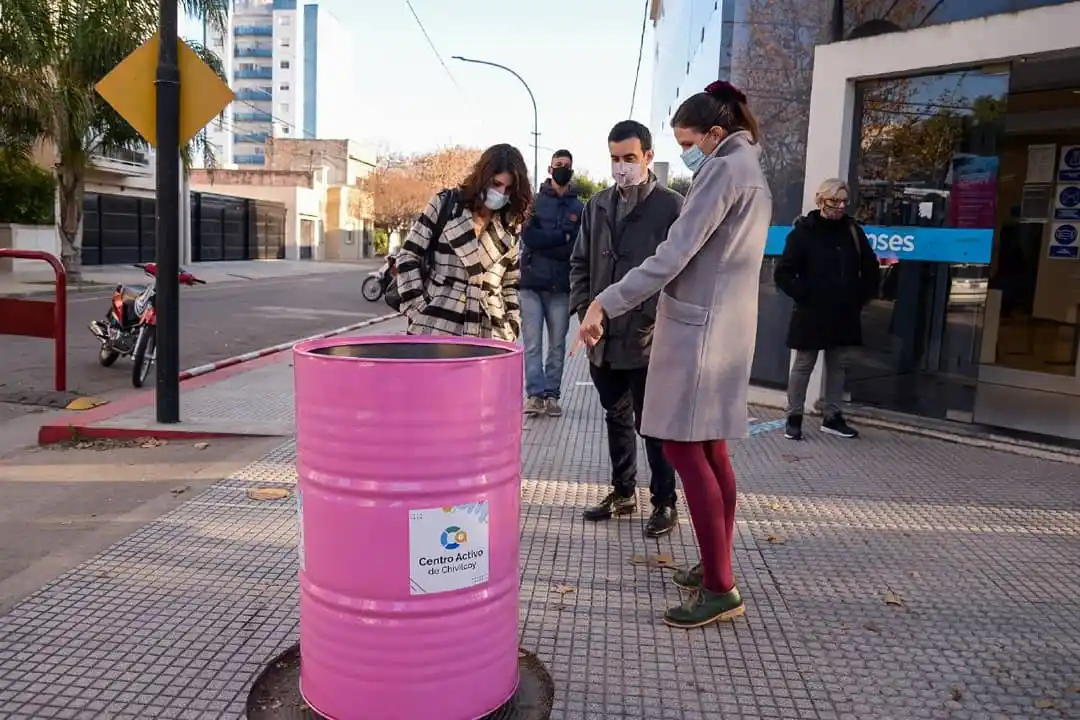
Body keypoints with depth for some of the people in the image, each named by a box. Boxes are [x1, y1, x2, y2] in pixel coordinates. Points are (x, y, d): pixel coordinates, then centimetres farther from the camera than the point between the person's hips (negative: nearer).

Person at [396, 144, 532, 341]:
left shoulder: (509, 226, 11)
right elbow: (408, 256, 0)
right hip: (435, 327, -3)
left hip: (486, 334, 4)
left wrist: (511, 324, 7)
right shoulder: (445, 205, 0)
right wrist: (415, 307, -8)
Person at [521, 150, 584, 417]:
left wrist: (544, 242, -11)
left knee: (557, 344, 5)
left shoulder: (579, 208, 9)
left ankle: (552, 395, 11)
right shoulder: (534, 201, 7)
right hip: (531, 283, -1)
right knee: (532, 343, -3)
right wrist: (563, 237, -8)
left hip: (561, 286, 1)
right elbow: (529, 237, -7)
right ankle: (535, 394, -1)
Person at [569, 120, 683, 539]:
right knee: (617, 418, 17)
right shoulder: (598, 205, 10)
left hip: (648, 339, -5)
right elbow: (580, 262, 15)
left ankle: (664, 503, 20)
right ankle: (622, 492, 32)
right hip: (603, 338, 5)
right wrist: (584, 309, 3)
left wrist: (661, 322, -14)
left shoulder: (671, 206, -6)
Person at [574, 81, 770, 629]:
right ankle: (715, 567, 21)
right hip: (724, 325, 10)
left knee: (683, 448, -8)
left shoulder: (724, 170, -11)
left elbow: (673, 256, -20)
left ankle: (721, 588, -5)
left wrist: (606, 304, -20)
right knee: (709, 449, 12)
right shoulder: (751, 172, 20)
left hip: (700, 327, -10)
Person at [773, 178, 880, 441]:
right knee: (803, 365, 3)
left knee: (837, 366, 12)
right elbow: (783, 273, -10)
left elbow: (871, 270, 16)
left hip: (844, 315, 5)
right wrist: (804, 296, -13)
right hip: (812, 314, -5)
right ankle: (794, 418, 12)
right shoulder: (803, 232, -7)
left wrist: (860, 298, 7)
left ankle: (832, 417, 23)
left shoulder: (853, 231, 6)